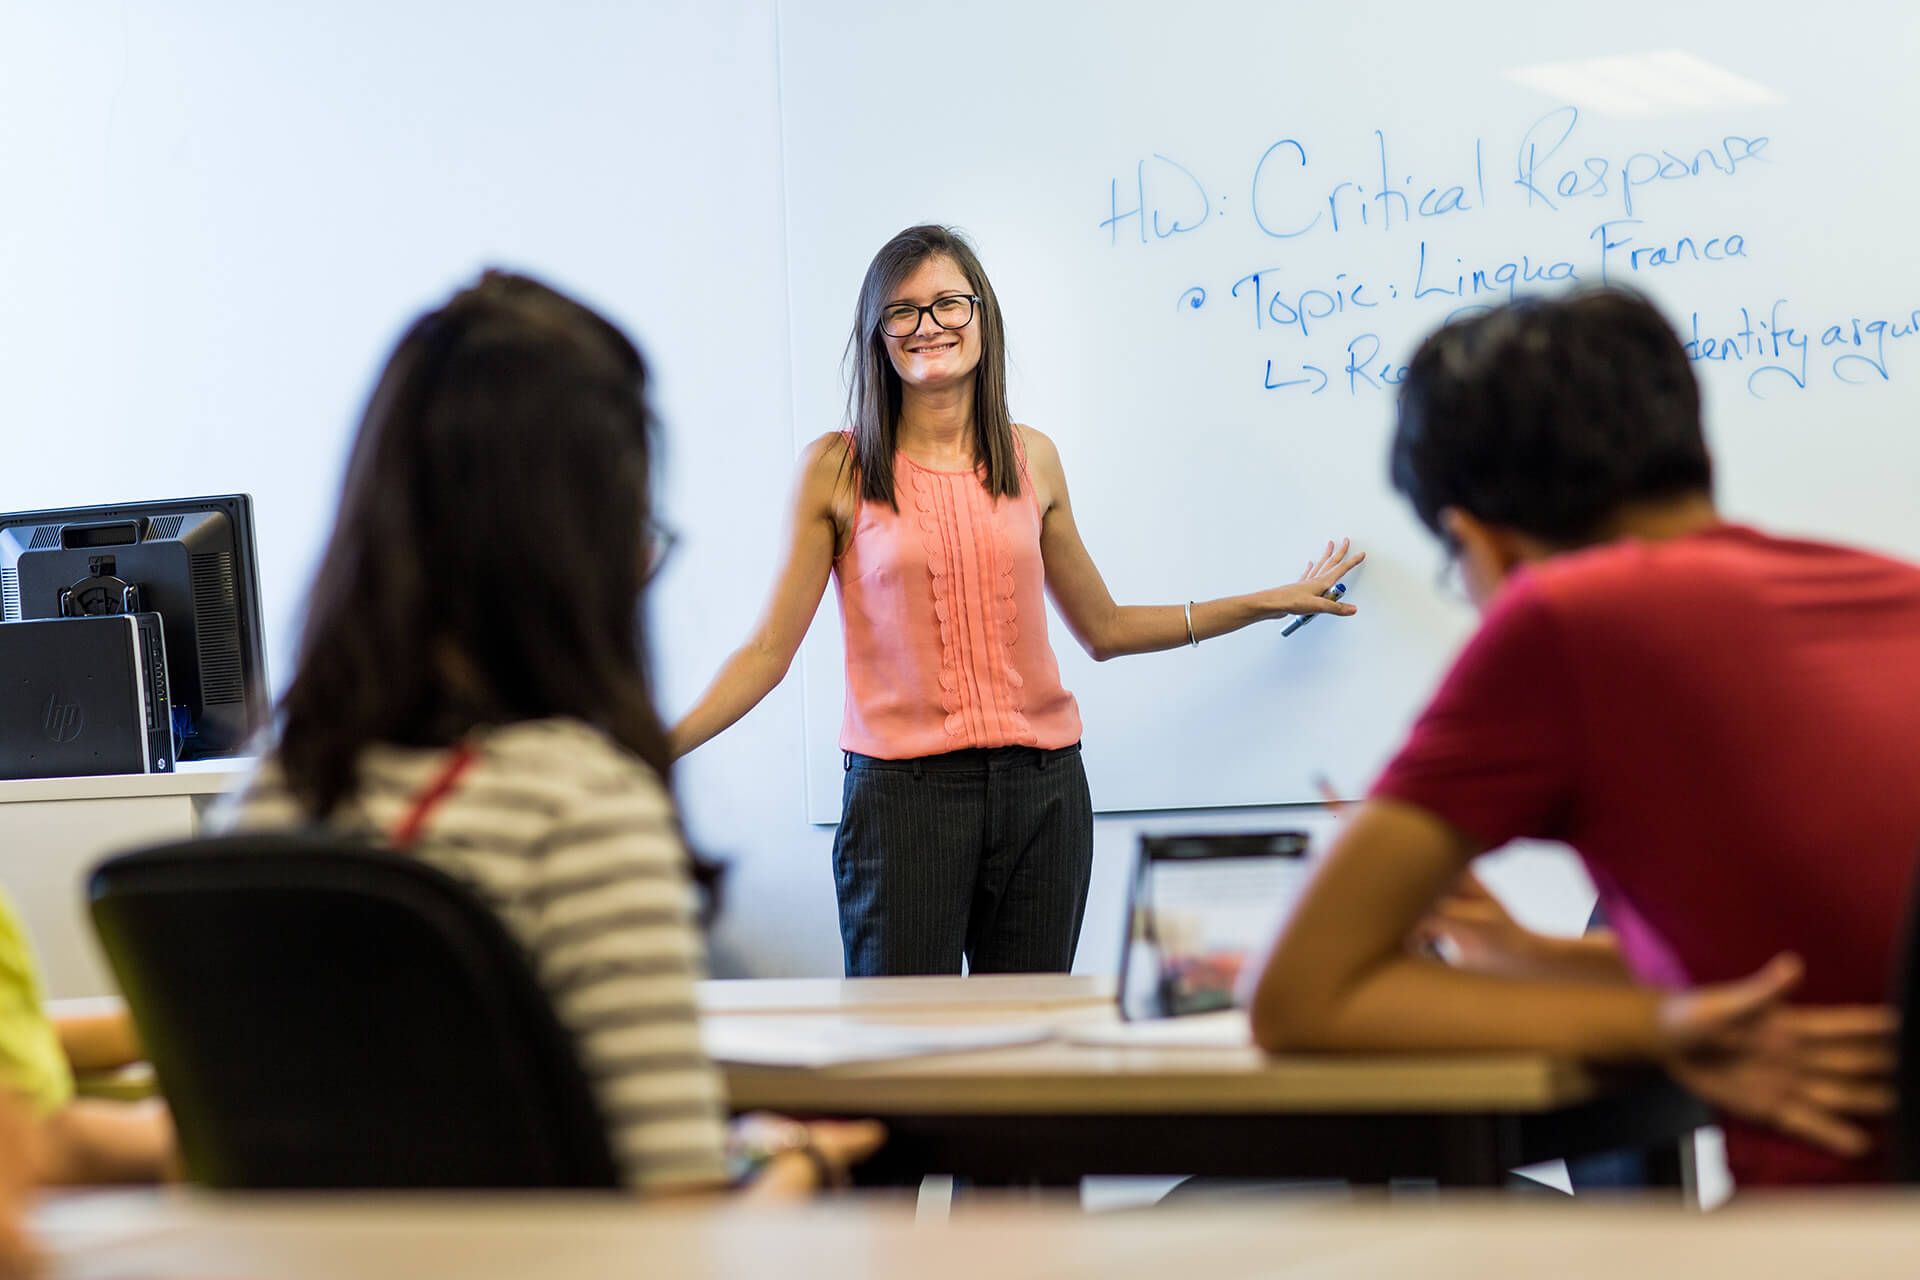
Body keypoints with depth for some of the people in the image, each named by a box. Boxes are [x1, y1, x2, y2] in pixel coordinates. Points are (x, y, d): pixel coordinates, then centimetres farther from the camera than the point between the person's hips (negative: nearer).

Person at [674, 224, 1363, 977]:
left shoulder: (1031, 461, 10)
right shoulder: (838, 470, 0)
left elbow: (1103, 629, 20)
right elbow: (769, 649, -1)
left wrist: (1267, 603, 22)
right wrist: (658, 746, -15)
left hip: (1041, 792, 3)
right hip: (904, 793, -3)